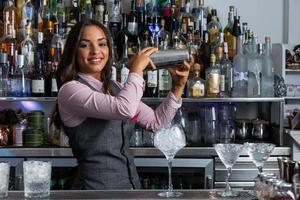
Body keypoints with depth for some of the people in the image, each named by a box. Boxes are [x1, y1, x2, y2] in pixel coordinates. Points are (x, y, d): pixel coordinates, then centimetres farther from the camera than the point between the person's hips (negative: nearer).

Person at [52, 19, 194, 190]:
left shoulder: (115, 88, 10)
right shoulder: (70, 90, -14)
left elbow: (156, 123, 10)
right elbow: (125, 109, -28)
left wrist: (178, 87, 0)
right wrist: (136, 69, -14)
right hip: (98, 186, -7)